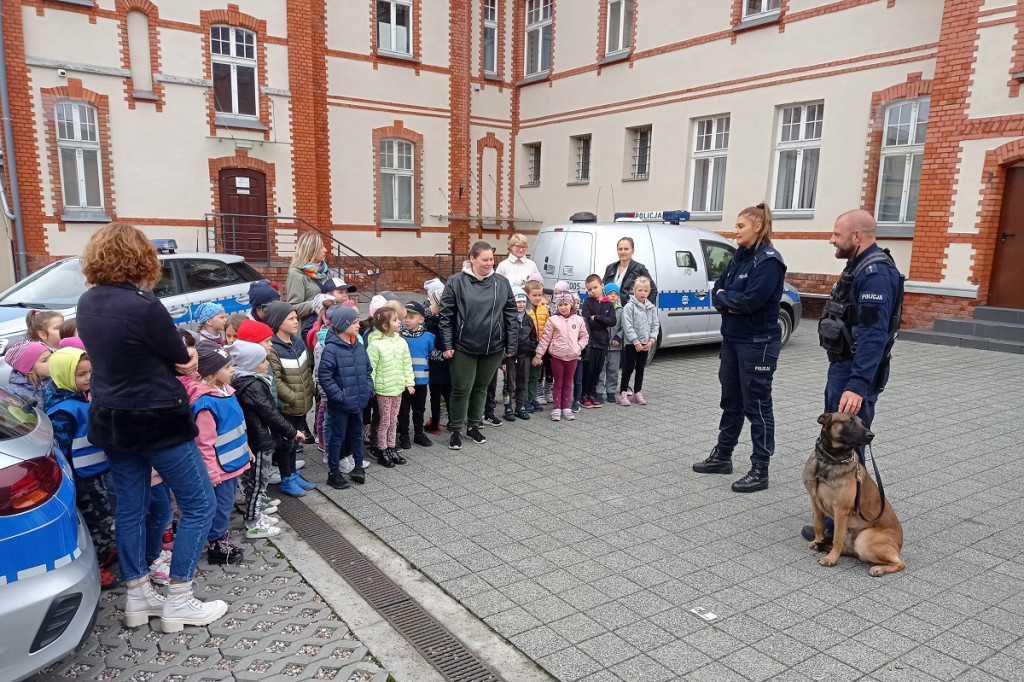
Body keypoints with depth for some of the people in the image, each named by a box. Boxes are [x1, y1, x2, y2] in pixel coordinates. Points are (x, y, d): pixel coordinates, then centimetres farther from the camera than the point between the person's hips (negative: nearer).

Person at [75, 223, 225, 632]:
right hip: (158, 421, -8)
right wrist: (187, 358, 9)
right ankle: (178, 602, 11)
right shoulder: (143, 305, -24)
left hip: (110, 419, 8)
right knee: (199, 505, 5)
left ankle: (137, 597, 28)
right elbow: (181, 359, -14)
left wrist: (182, 358, 2)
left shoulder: (86, 303, 2)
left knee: (130, 506, 17)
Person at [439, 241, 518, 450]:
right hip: (463, 347, -3)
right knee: (461, 389, 3)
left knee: (481, 388, 15)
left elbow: (510, 315, 5)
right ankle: (456, 429, 19)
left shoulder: (502, 283, 2)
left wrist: (511, 345, 4)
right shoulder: (457, 282, -7)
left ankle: (474, 425, 32)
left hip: (494, 348, 3)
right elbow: (446, 315, -5)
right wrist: (447, 345, -8)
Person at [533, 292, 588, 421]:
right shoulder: (553, 320, -5)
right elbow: (545, 339, -3)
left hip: (573, 357, 2)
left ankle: (567, 408, 20)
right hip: (557, 356, -2)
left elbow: (584, 337, 10)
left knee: (568, 383, 12)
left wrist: (579, 347, -7)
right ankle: (557, 409, 14)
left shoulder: (578, 320, 2)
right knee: (558, 383, 7)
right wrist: (538, 355, -5)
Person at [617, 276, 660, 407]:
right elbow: (628, 327, -15)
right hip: (631, 344, -5)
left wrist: (651, 340, -4)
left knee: (640, 369, 13)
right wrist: (636, 342, -17)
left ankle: (637, 393, 22)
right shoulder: (629, 306, -10)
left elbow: (655, 325, 8)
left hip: (645, 344, 5)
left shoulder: (652, 307, 7)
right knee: (628, 369, -1)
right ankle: (622, 394, 5)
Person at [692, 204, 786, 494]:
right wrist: (730, 303, -12)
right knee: (731, 399, 17)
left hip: (758, 344, -8)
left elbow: (750, 300, -25)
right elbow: (717, 291, 8)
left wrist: (724, 296, -8)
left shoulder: (769, 260, -15)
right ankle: (722, 456, 30)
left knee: (757, 404, 0)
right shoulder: (740, 256, 11)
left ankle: (760, 470, 10)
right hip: (732, 339, 8)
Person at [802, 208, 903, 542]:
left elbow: (874, 335, -29)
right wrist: (844, 375, 20)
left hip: (855, 374, -11)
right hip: (842, 367, 11)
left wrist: (858, 384, -35)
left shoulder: (876, 273, -20)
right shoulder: (860, 267, 14)